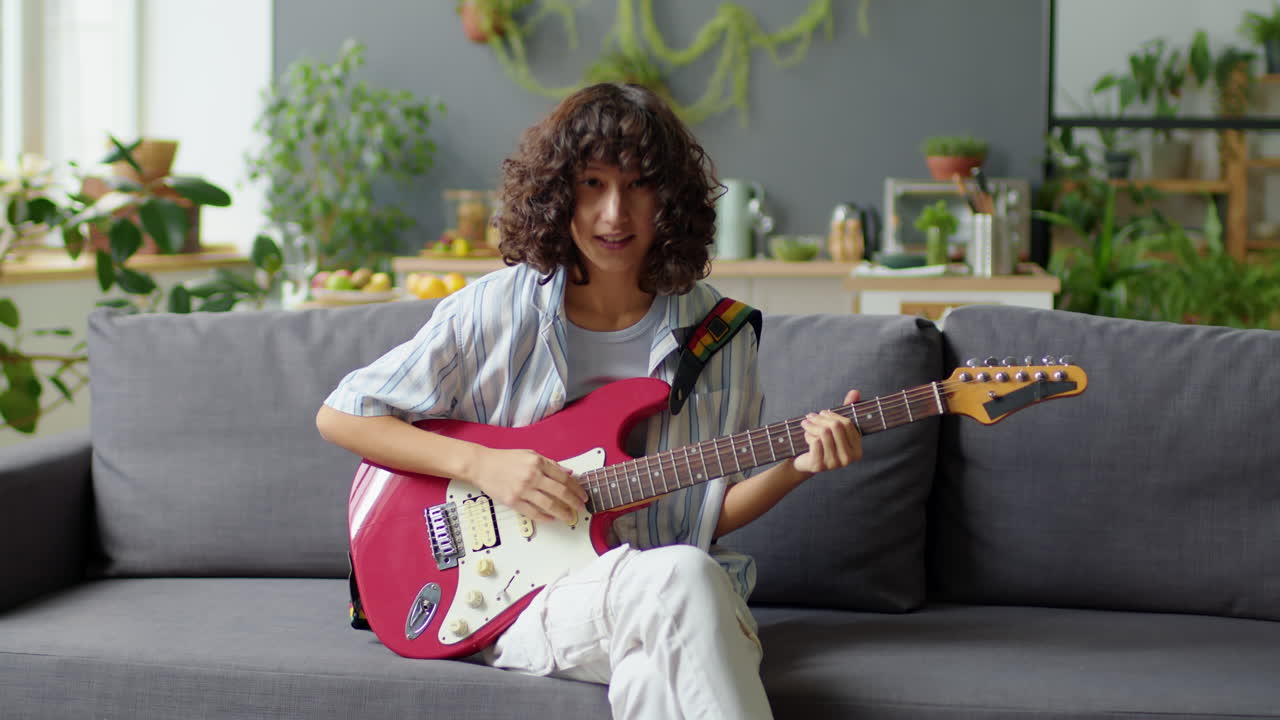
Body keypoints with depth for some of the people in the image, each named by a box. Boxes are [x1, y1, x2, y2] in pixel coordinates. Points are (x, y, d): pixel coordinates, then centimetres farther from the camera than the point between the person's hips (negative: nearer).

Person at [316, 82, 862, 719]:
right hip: (515, 604, -2)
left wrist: (794, 465, -7)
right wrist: (479, 463, -9)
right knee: (680, 576, -34)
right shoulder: (495, 312, -3)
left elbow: (711, 512, 12)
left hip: (677, 602, 2)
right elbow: (339, 415, 2)